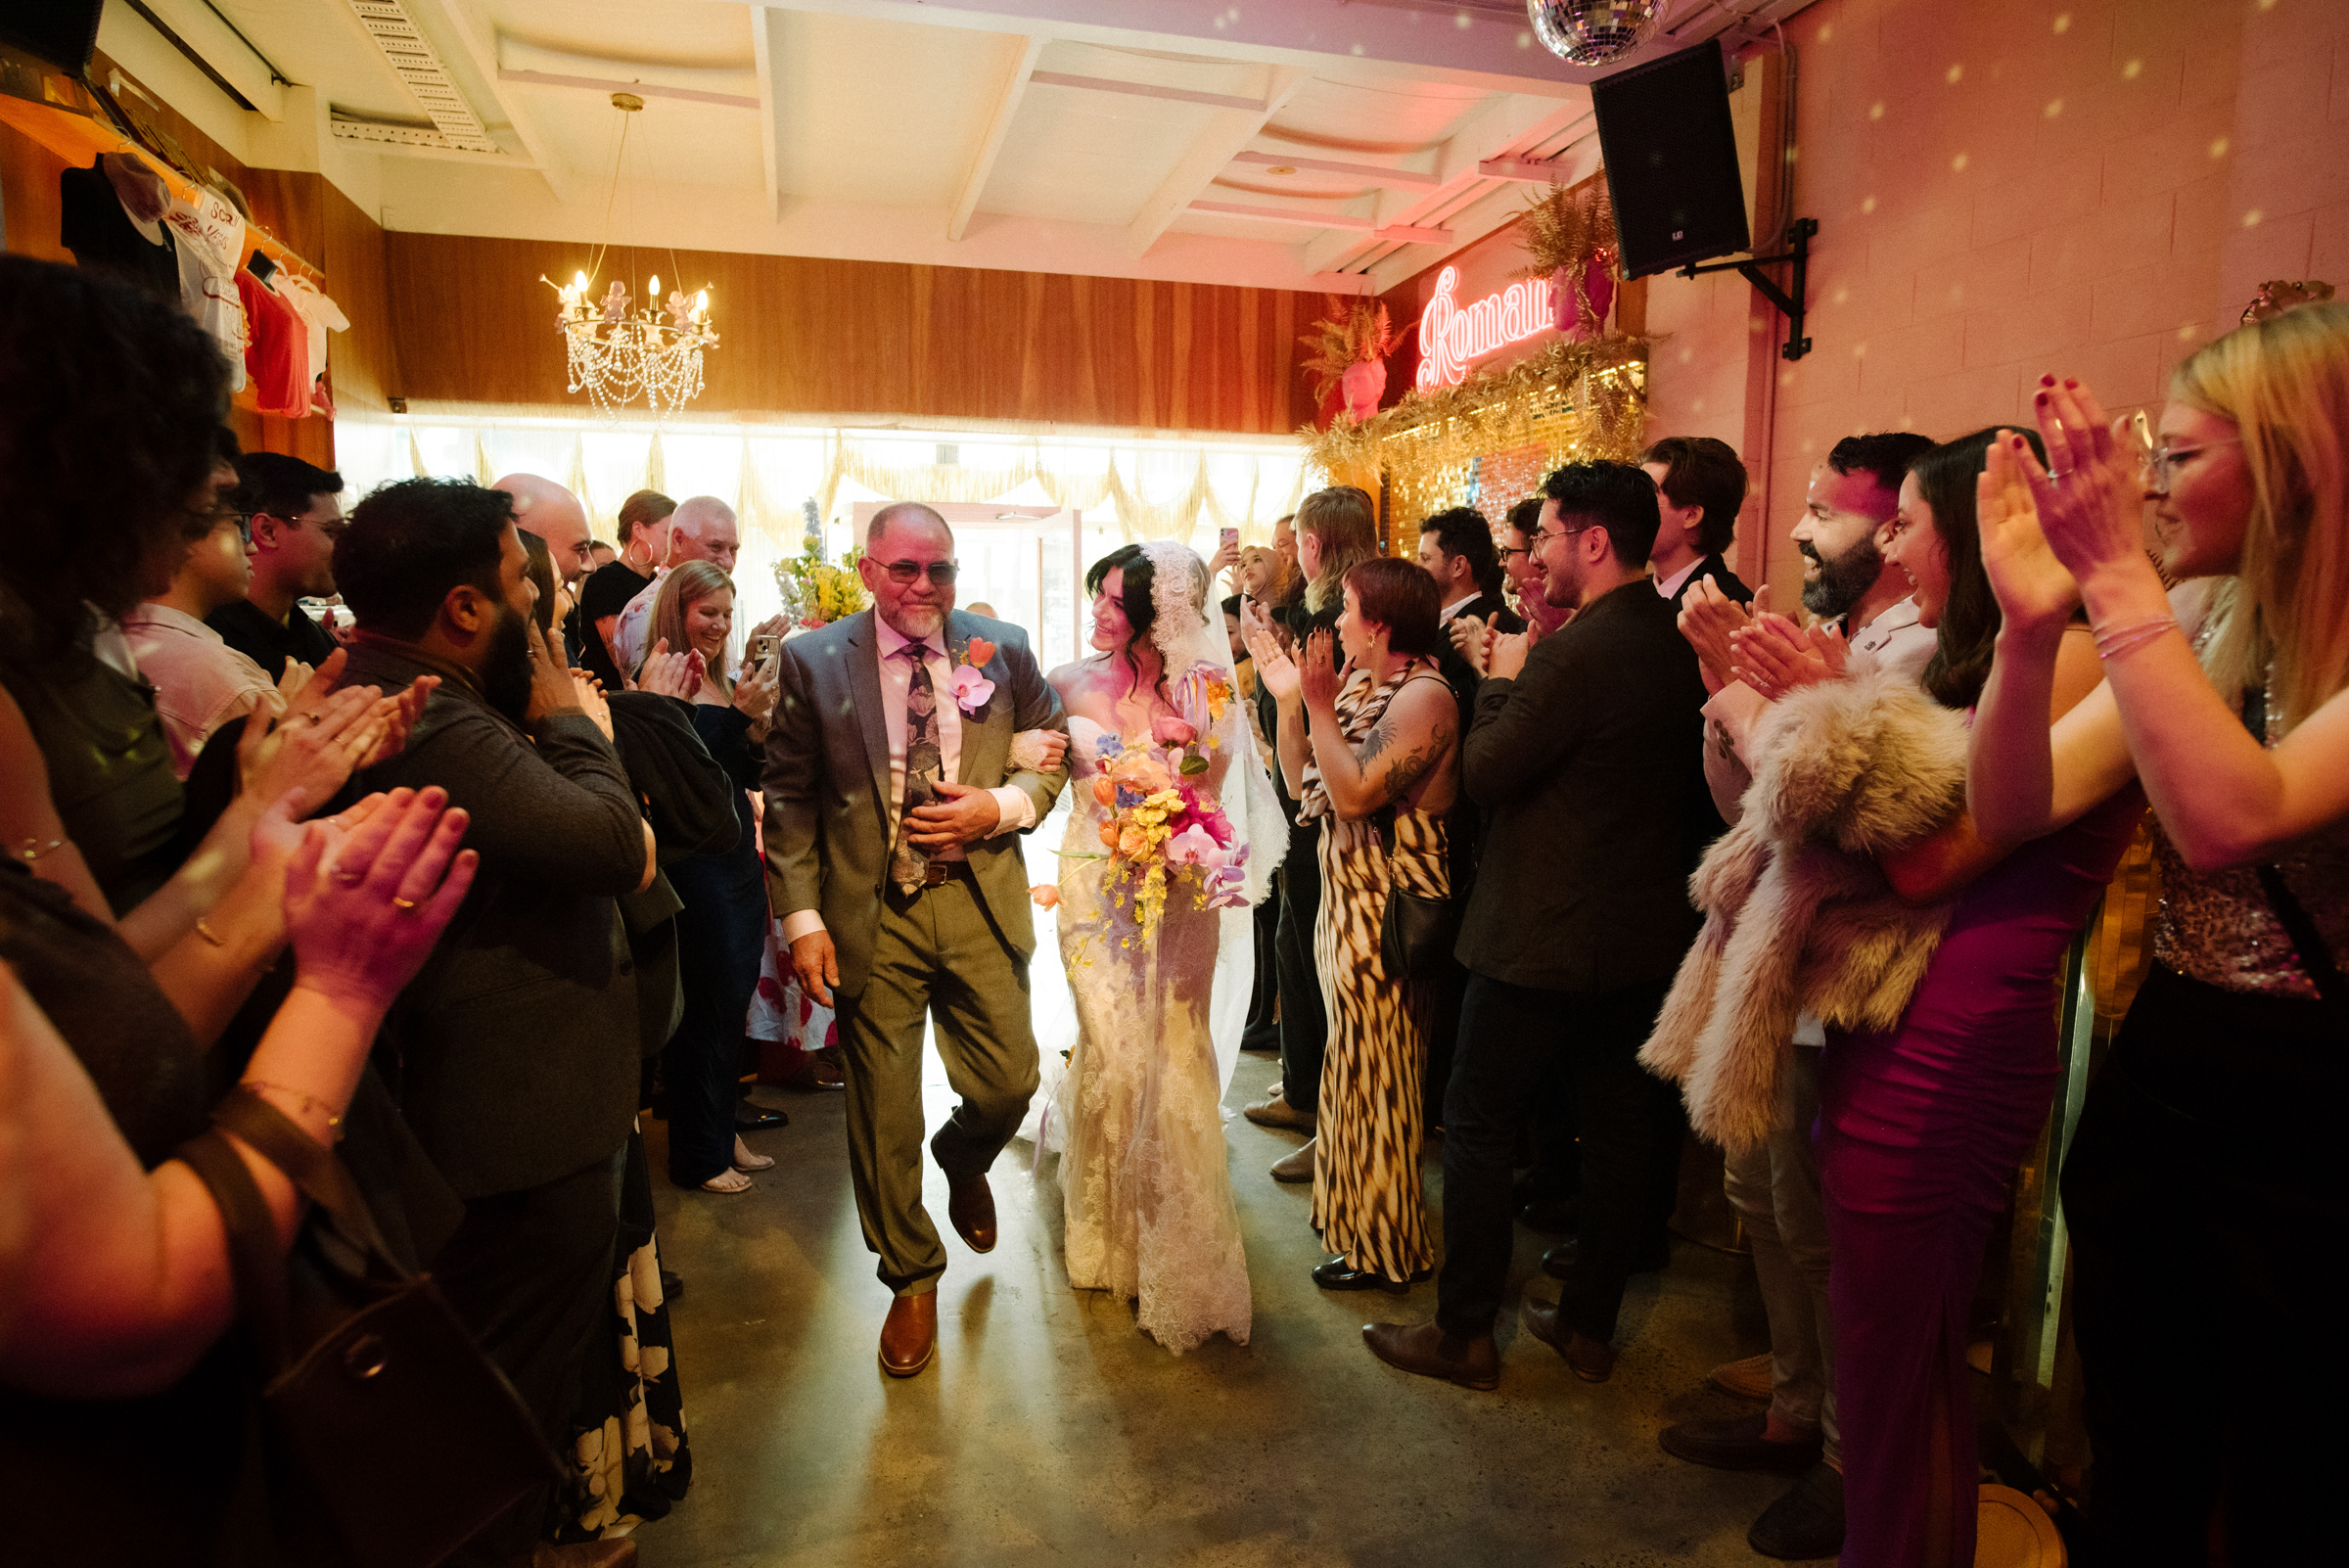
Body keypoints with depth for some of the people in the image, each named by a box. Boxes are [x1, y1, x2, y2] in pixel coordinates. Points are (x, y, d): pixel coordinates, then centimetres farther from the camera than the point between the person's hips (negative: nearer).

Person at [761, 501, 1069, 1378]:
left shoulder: (1002, 648, 2)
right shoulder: (813, 662, -2)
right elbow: (790, 801, 0)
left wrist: (1001, 806, -11)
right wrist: (803, 918, -6)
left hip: (980, 904, 1)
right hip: (871, 916, -1)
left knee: (1009, 1084, 5)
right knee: (883, 1111, 8)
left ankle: (963, 1162, 44)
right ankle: (911, 1278, 32)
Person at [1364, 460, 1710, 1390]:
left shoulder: (1576, 653, -22)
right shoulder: (1682, 643, 4)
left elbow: (1484, 773, -17)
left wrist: (1502, 679, -1)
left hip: (1543, 937, -8)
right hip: (1647, 933, 9)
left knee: (1478, 1125, 6)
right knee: (1619, 1127, 16)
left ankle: (1463, 1334, 17)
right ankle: (1590, 1324, 31)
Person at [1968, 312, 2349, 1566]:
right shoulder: (2199, 635, 4)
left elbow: (2230, 817, -33)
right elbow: (2011, 808, -7)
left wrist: (2116, 578, -30)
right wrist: (2031, 626, -21)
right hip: (2154, 1093, 6)